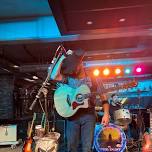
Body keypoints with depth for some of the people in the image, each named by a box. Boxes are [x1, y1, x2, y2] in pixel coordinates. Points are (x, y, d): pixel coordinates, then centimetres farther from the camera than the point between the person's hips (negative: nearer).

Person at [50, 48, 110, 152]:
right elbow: (55, 76, -11)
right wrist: (63, 58, -9)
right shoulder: (68, 78, 7)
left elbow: (104, 98, 2)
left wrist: (106, 114, -11)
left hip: (88, 115, -2)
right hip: (72, 115, 2)